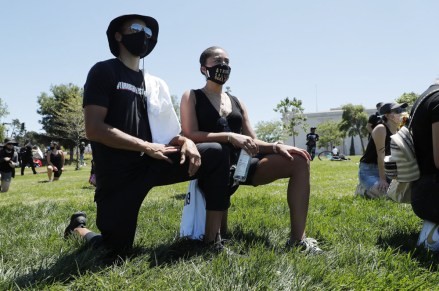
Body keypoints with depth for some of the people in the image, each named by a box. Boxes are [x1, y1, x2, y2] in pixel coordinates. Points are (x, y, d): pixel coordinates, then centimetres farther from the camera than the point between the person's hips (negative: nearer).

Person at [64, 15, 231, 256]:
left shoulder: (151, 82, 15)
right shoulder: (104, 71, -4)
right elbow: (94, 129, -15)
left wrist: (185, 140, -9)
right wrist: (147, 147, -15)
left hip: (152, 163, 5)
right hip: (118, 174, -5)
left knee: (214, 154, -11)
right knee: (116, 250, 0)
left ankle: (211, 239, -6)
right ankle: (79, 228, 34)